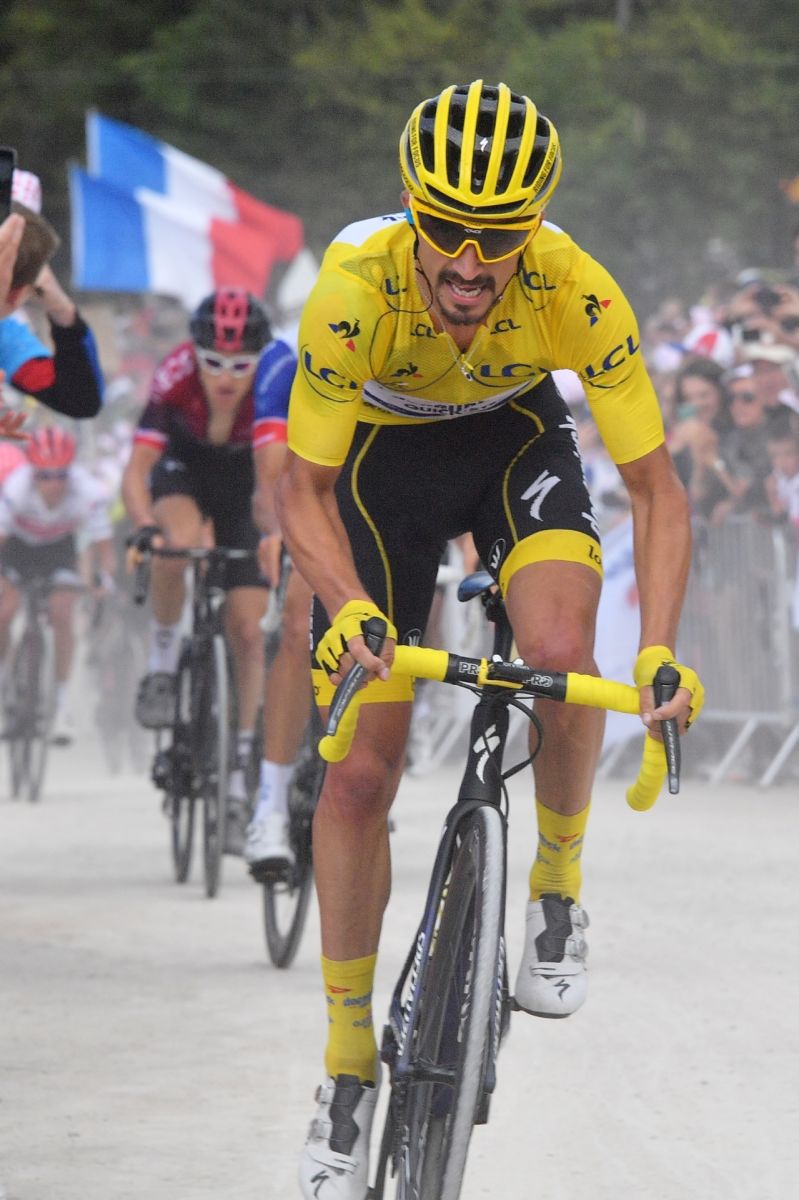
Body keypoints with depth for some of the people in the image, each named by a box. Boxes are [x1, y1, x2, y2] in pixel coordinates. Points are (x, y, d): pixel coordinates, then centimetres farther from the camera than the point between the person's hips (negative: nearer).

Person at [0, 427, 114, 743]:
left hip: (59, 545, 0)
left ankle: (62, 701, -4)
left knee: (62, 614, -15)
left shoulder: (88, 493, -35)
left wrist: (104, 577, -48)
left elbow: (102, 542, -31)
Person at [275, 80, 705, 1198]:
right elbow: (303, 487, -26)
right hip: (386, 451, 0)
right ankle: (349, 1057, 7)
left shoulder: (577, 292, -32)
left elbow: (656, 487, -25)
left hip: (518, 439, 0)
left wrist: (659, 652, -38)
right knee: (358, 772, -6)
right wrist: (348, 608, -44)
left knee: (561, 653, -31)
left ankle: (558, 885, -2)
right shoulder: (355, 285, -34)